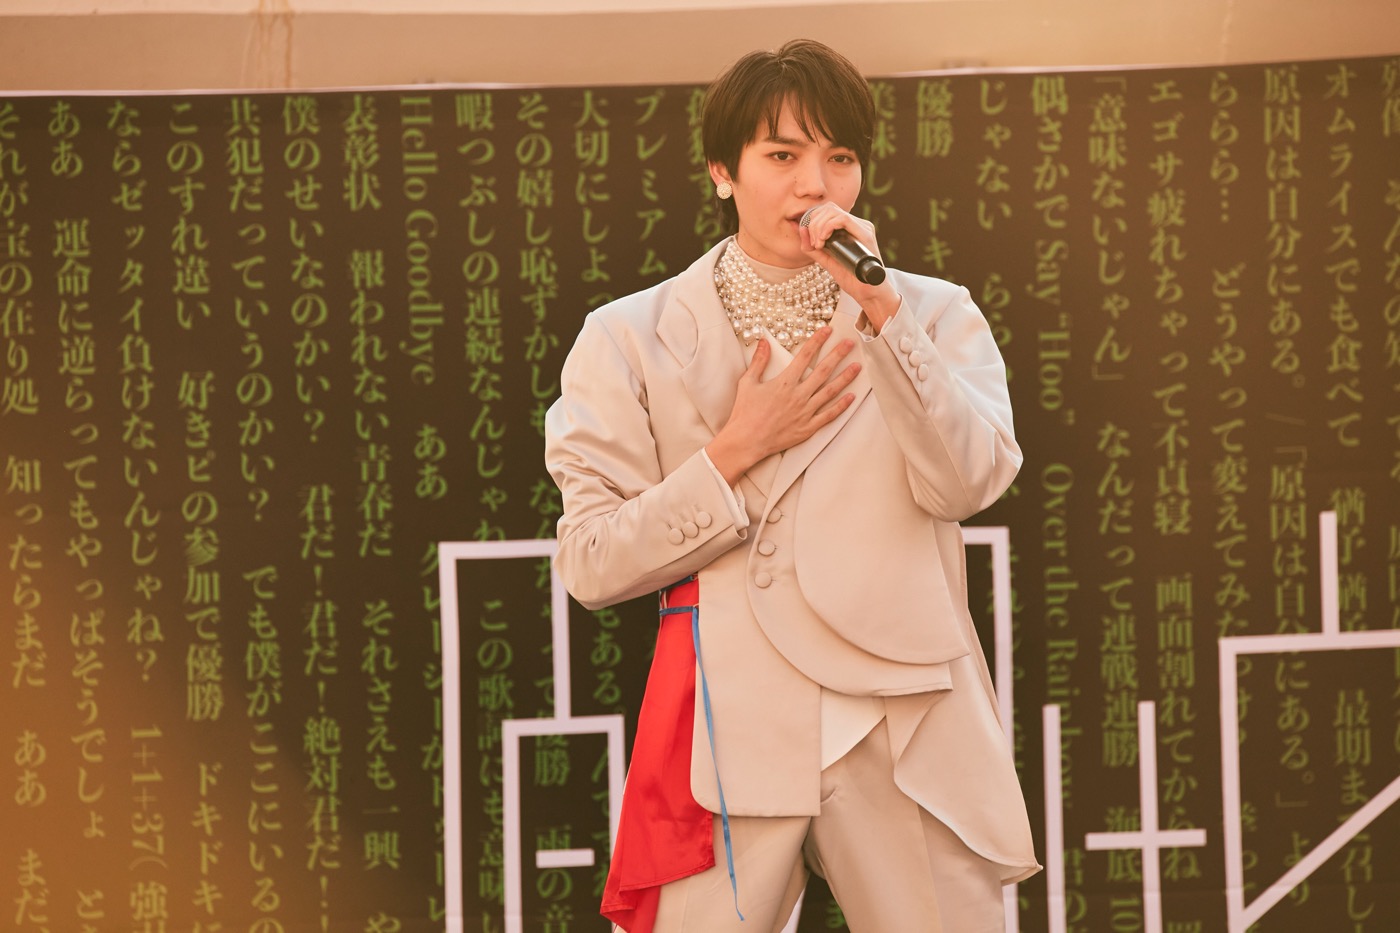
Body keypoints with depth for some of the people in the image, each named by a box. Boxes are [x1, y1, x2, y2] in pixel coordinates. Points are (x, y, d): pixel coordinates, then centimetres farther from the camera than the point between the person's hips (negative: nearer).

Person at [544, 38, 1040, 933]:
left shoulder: (932, 314, 9)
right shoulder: (632, 337, 6)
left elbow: (971, 483, -9)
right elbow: (591, 565, 0)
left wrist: (881, 310, -15)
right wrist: (737, 450, -8)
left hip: (903, 731, 1)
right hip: (730, 732, -1)